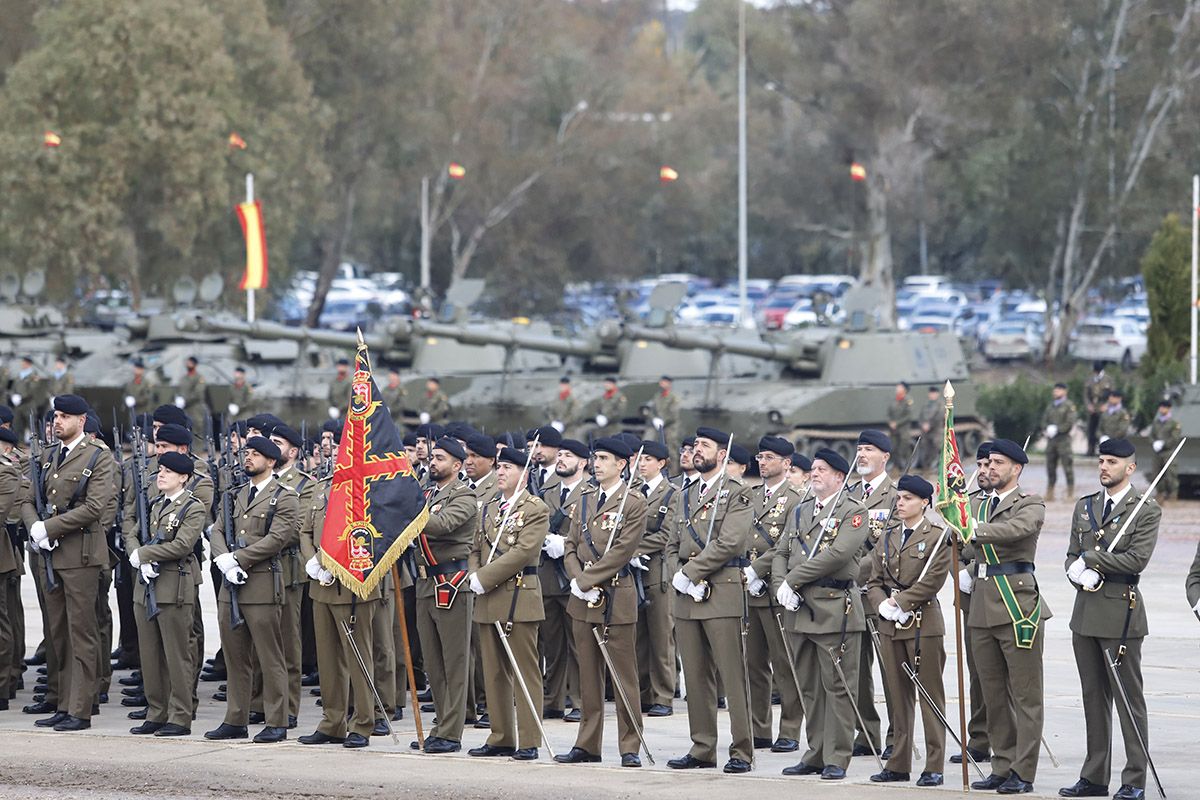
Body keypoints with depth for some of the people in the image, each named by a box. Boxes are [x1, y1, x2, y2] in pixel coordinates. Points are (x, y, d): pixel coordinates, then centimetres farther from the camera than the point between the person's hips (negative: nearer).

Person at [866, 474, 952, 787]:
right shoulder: (888, 537, 14)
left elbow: (933, 580, -13)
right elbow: (874, 580, 12)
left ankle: (934, 766, 0)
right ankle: (899, 764, 14)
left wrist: (899, 602, -14)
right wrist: (882, 605, -7)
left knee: (930, 695, -2)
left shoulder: (937, 537, -4)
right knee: (897, 695, 9)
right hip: (890, 625, 6)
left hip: (923, 624, -6)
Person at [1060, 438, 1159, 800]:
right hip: (1085, 611, 6)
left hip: (1121, 611, -6)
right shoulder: (1084, 506, 14)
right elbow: (1072, 558, 14)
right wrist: (1083, 576, -8)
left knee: (1129, 698, -4)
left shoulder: (1146, 511, -4)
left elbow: (1137, 559, -16)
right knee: (1094, 697, 10)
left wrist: (1089, 560, -12)